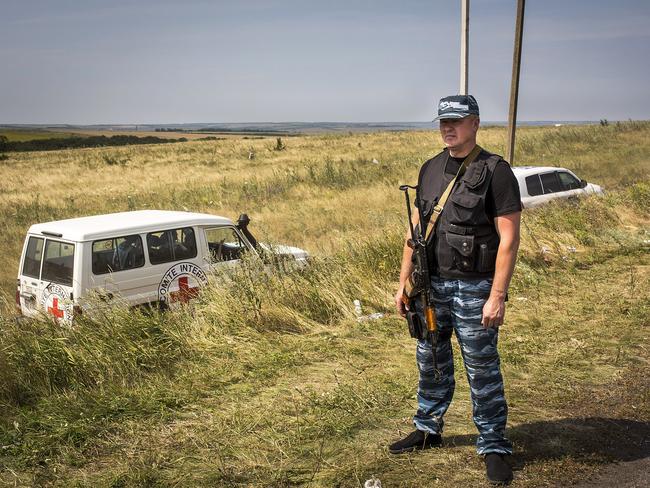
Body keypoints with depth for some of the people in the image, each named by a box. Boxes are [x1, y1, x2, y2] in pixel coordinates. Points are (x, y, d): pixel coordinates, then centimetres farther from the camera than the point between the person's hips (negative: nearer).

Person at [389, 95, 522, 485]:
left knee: (482, 370, 2)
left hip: (474, 287, -6)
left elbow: (509, 237, -14)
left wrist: (497, 296, -19)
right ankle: (428, 430, 35)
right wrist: (404, 283, 9)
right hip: (432, 284, 6)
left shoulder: (495, 171, -10)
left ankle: (494, 446, 17)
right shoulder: (431, 169, 9)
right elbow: (416, 230, 13)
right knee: (431, 362, 17)